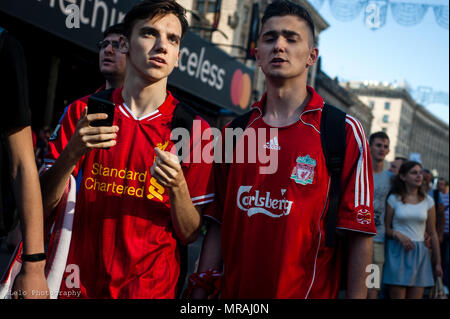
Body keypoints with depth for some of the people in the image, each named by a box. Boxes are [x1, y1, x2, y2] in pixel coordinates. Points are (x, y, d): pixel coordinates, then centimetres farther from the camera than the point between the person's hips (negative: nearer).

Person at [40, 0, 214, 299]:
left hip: (151, 287, -1)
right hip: (78, 284, 2)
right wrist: (73, 153, -20)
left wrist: (176, 186, -23)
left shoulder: (194, 129, -6)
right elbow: (42, 204, -4)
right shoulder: (82, 113, -2)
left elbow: (189, 234, -4)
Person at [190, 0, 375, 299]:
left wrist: (356, 295, -14)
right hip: (234, 291, 4)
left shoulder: (345, 132, -7)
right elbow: (218, 221, 5)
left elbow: (359, 232, -9)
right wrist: (201, 288, 1)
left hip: (310, 291, -3)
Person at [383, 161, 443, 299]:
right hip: (398, 252, -3)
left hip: (419, 253, 3)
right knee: (397, 295, -6)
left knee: (416, 296, 1)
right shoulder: (394, 199, 2)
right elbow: (386, 228, 4)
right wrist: (398, 234, -17)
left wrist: (438, 262, 11)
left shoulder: (428, 201, 9)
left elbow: (433, 233, 11)